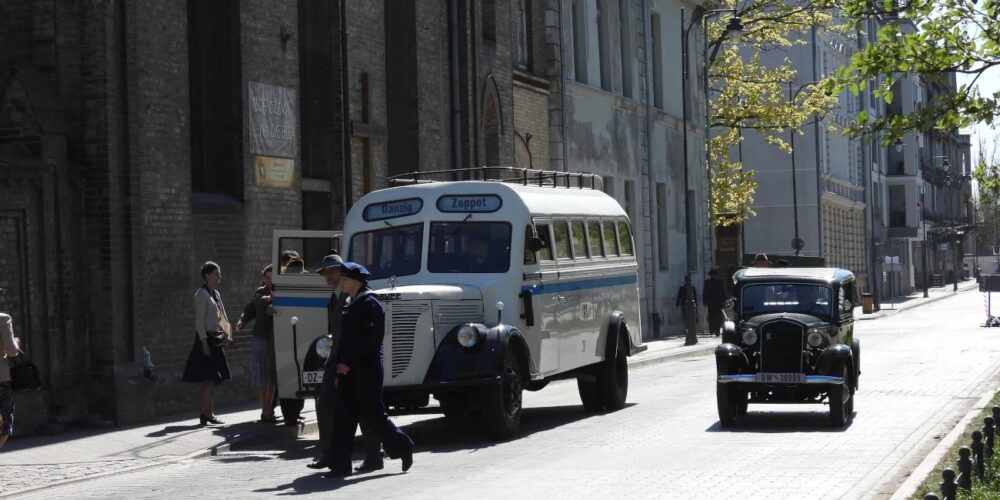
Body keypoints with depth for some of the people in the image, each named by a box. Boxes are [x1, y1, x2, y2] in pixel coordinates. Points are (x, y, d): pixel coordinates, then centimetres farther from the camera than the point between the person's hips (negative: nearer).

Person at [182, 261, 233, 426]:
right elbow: (199, 321, -14)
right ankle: (206, 414, -9)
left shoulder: (215, 294, 16)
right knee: (209, 379, -11)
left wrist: (226, 333, 14)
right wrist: (204, 342, -18)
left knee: (213, 379, 9)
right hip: (206, 338, -9)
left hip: (215, 339, 9)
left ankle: (210, 413, 13)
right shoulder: (202, 294, -10)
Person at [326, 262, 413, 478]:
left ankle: (403, 447, 15)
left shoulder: (369, 304, -12)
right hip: (349, 370, 9)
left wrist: (349, 362, -19)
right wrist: (340, 367, 15)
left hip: (366, 369, -9)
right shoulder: (352, 305, 16)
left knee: (372, 413, -2)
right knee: (343, 415, 3)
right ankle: (341, 464, 4)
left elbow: (370, 339, -19)